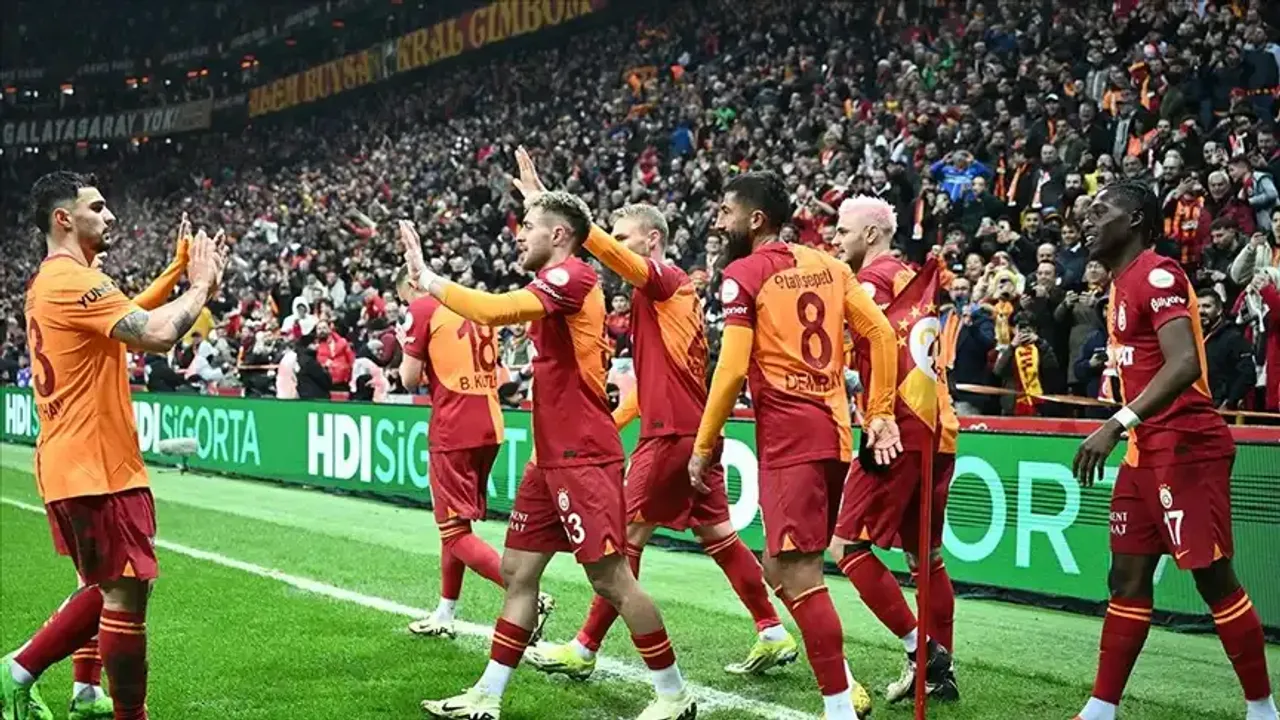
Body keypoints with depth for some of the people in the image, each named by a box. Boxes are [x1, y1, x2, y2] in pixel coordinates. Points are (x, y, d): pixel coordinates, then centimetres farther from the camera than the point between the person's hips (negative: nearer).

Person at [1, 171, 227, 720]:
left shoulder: (48, 281, 16)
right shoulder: (74, 280, -18)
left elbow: (128, 319, 21)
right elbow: (157, 334, -27)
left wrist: (183, 277, 12)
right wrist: (200, 285, -11)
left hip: (72, 465, 11)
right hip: (96, 467, -11)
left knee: (107, 588, 20)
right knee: (127, 593, -3)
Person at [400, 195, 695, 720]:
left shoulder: (572, 276, -14)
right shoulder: (557, 284, 16)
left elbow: (492, 311, -25)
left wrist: (427, 278, -15)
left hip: (582, 457, -10)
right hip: (551, 457, 10)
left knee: (610, 578, -6)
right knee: (518, 570, 10)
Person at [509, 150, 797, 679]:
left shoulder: (666, 280, -9)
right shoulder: (658, 294, 19)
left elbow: (604, 249, -26)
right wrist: (612, 421, 18)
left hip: (672, 433, -10)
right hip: (693, 431, 10)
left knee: (627, 539, -4)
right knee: (716, 534, 12)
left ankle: (584, 650, 2)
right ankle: (773, 634, 15)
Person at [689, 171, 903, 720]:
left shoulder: (744, 274, -4)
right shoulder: (827, 264, 14)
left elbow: (732, 369, -11)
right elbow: (881, 334, 9)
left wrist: (703, 446, -3)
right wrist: (880, 414, 13)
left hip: (788, 437, -8)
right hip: (834, 433, 8)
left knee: (799, 576, -6)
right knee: (782, 567, 17)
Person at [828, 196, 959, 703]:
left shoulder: (871, 278, -5)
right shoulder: (911, 278, 20)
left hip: (903, 429, -9)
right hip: (938, 429, 9)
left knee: (848, 546, -4)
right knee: (925, 554, 15)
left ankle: (920, 651, -6)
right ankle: (940, 670, 18)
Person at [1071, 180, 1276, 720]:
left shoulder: (1158, 274, -14)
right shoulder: (1123, 285, 16)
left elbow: (1184, 364, -26)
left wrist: (1117, 424, -31)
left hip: (1186, 447, -10)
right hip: (1145, 451, 10)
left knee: (1214, 579, -4)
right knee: (1127, 579, 9)